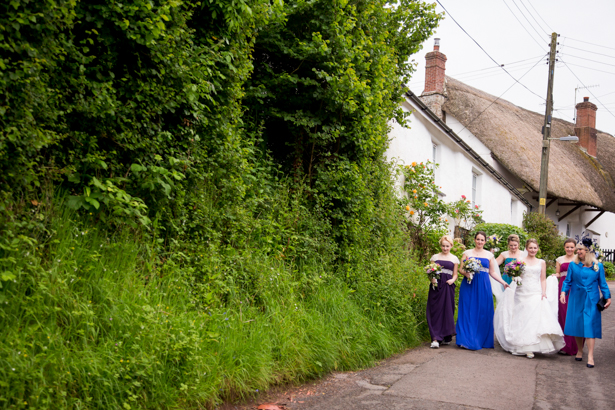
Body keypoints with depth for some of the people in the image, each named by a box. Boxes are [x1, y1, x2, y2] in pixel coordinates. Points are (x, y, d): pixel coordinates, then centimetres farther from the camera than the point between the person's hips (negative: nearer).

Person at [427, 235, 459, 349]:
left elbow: (455, 275, 13)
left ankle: (447, 337, 14)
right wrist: (432, 278, -10)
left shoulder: (454, 259, 11)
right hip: (436, 286, 0)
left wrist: (452, 280, -8)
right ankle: (436, 339, -9)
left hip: (448, 287, 0)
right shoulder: (435, 257, 10)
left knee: (447, 311, 0)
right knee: (435, 311, -6)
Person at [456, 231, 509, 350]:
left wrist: (503, 282, 2)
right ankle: (467, 340, 0)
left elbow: (492, 272, 13)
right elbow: (461, 269, 5)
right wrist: (465, 273, -15)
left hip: (483, 286, 1)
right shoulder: (467, 253, 7)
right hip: (469, 285, -1)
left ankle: (482, 340, 10)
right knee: (468, 312, -4)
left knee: (483, 313, 0)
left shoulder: (489, 255, 10)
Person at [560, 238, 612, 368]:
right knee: (577, 324, 5)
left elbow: (602, 283, 7)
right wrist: (563, 292, -9)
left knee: (590, 325, -7)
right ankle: (579, 351, 23)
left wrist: (607, 297, 2)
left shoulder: (598, 266, 1)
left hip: (591, 301, -1)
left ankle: (590, 356, -7)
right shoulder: (573, 265, 1)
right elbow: (568, 281, 5)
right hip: (576, 299, 1)